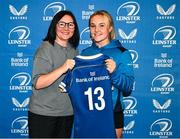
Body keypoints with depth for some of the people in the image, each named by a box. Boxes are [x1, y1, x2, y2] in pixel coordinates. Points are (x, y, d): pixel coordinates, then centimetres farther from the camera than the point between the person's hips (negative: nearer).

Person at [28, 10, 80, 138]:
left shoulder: (74, 51, 7)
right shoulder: (45, 48, -11)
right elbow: (38, 83, -21)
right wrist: (63, 68, -32)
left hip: (67, 113, 6)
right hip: (43, 113, -5)